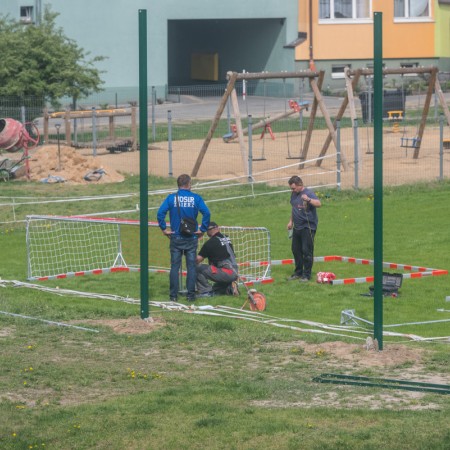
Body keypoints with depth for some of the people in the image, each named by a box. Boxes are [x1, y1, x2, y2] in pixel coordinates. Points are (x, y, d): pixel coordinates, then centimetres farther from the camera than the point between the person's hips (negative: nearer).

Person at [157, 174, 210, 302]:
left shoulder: (171, 198, -2)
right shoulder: (196, 198, -3)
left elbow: (160, 213, -11)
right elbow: (206, 213, -12)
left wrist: (164, 229, -3)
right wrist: (202, 229, -3)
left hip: (176, 238, 0)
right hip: (192, 238, 0)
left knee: (175, 266, 5)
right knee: (191, 266, 5)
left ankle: (173, 295, 5)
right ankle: (191, 294, 5)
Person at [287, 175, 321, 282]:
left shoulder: (308, 193, -14)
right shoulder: (294, 194, 11)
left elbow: (318, 204, -30)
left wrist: (308, 200, -46)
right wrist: (291, 221, 24)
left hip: (308, 228, -8)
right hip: (297, 227, 8)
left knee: (307, 251, -5)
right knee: (296, 250, 13)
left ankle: (307, 275, 2)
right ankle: (298, 273, 26)